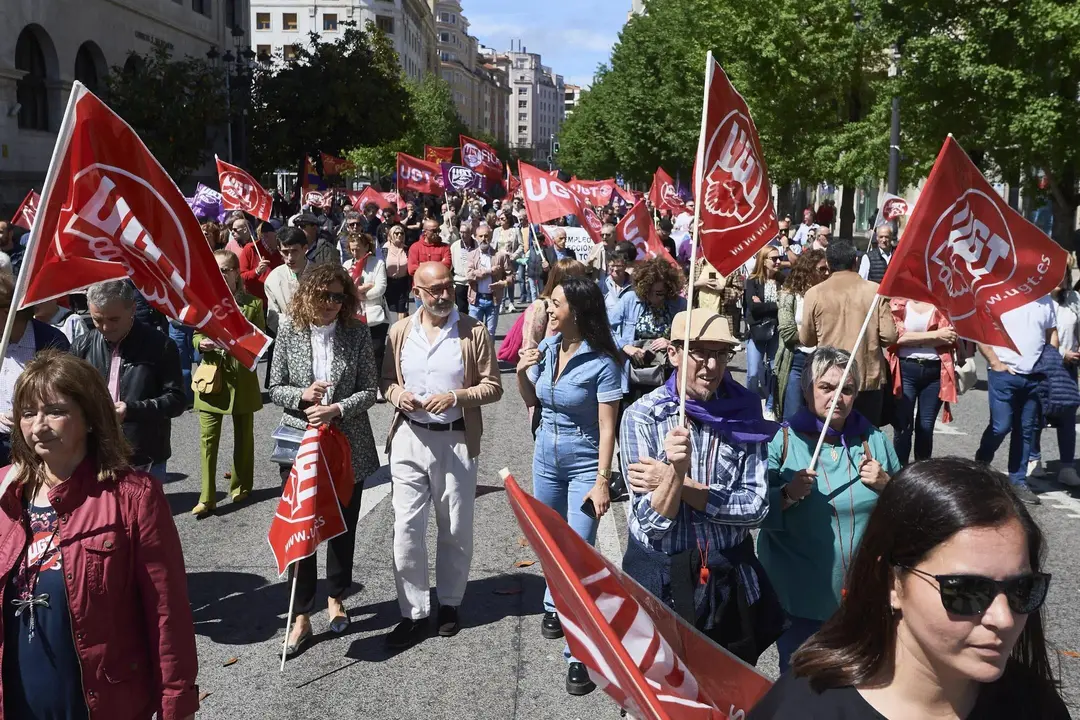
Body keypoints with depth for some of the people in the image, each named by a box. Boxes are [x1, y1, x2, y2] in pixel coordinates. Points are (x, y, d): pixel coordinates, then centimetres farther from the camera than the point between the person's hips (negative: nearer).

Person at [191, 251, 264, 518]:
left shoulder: (252, 303, -2)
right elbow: (195, 335, 8)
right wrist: (202, 343, -15)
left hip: (242, 378, 0)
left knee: (243, 435, 13)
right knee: (208, 438, -4)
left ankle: (241, 486, 31)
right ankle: (207, 497, 0)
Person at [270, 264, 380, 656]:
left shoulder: (357, 332, -5)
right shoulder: (290, 330, -4)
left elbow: (368, 391, -4)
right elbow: (275, 388, 0)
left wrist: (337, 409, -19)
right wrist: (302, 395, -19)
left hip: (347, 445, 1)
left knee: (342, 525, 14)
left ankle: (336, 598, 36)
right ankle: (302, 617, 14)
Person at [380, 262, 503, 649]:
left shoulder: (474, 332, -4)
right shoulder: (400, 331, 4)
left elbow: (492, 386, -3)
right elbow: (386, 380, 12)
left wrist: (457, 397, -19)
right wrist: (397, 394, -10)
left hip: (456, 440, -1)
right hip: (409, 438, 2)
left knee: (456, 529, 11)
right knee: (407, 528, 0)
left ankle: (449, 603, 30)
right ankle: (414, 613, 11)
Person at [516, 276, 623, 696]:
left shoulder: (602, 362, -18)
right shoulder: (546, 348, -2)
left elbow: (607, 427, -16)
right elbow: (531, 402, 12)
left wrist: (602, 482, -19)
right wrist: (521, 373, -8)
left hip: (584, 464, -6)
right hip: (546, 459, 6)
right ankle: (554, 607, 45)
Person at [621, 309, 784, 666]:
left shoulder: (742, 412, -6)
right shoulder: (643, 417, -14)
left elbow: (755, 506, -13)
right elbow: (654, 523, -17)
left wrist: (675, 482, -20)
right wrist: (676, 471, -35)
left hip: (730, 580, 2)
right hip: (660, 583, -2)